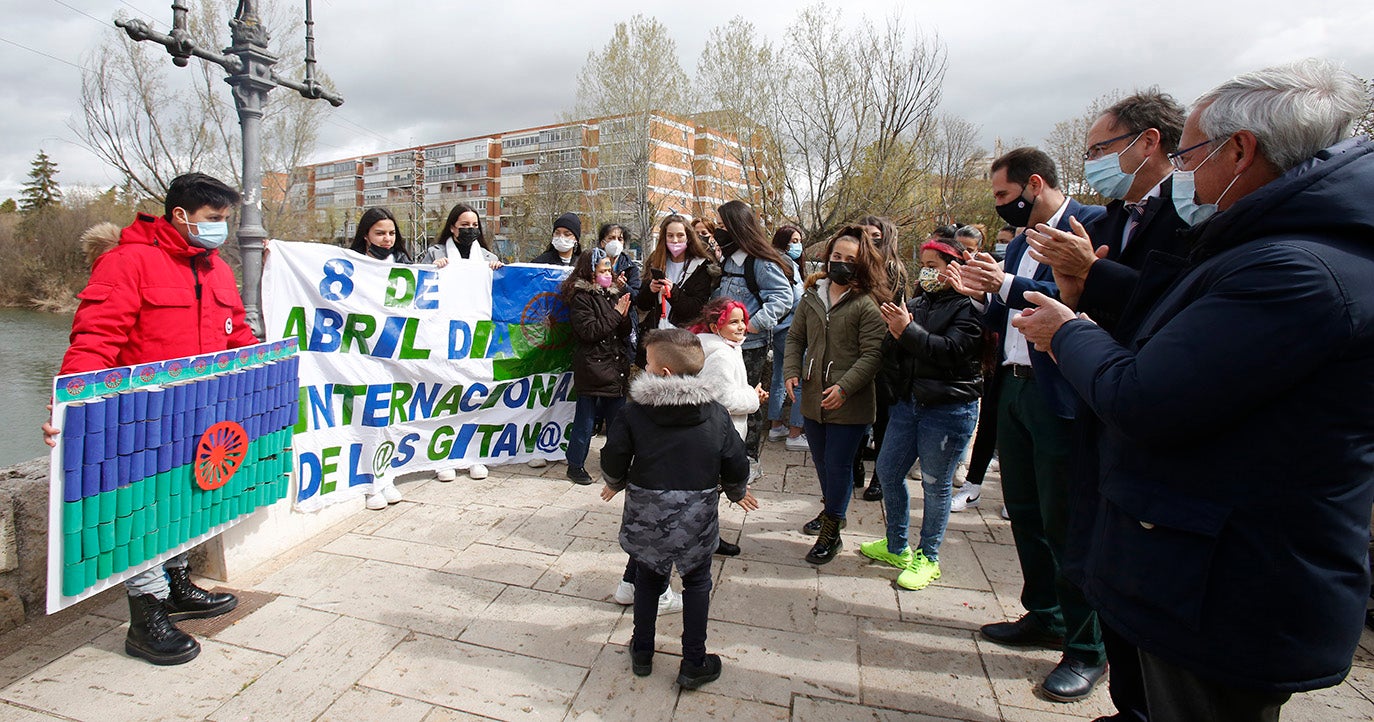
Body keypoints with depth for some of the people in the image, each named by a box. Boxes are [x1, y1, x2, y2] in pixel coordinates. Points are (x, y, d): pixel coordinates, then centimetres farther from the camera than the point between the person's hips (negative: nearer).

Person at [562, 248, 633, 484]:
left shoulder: (614, 294, 14)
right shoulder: (581, 297, -6)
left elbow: (625, 333, 15)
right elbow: (589, 331, -17)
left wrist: (624, 315, -5)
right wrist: (615, 314, -12)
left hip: (615, 367, 7)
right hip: (592, 369, -6)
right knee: (585, 419, 2)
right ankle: (575, 466, 15)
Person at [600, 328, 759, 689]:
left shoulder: (633, 412, -11)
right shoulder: (715, 414, -6)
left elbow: (613, 460, -8)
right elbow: (736, 466, -3)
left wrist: (615, 484, 15)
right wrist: (737, 492, 17)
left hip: (646, 516, 0)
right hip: (697, 519, 0)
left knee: (648, 578, 22)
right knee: (697, 583, 18)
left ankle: (642, 653, 34)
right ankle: (694, 665, 24)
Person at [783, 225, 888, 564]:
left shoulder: (867, 305, -11)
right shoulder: (811, 297, 6)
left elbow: (873, 355, -14)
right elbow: (795, 337, 13)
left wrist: (844, 387, -22)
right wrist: (792, 371, -2)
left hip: (849, 404, -5)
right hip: (813, 398, 6)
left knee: (838, 465, 2)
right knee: (821, 462, 19)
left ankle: (831, 532, 18)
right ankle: (832, 509, 42)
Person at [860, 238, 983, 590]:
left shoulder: (969, 308, -9)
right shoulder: (917, 304, 10)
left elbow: (952, 350, -23)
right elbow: (890, 354, 7)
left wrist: (908, 331, -24)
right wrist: (895, 336, -14)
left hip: (949, 409, -7)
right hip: (909, 402, 7)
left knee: (936, 484, 5)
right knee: (887, 471, 12)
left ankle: (928, 558, 23)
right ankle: (896, 546, 31)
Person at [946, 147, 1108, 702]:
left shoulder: (1092, 223, -9)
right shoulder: (1019, 244, 17)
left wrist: (1007, 286, -22)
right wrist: (980, 294, 1)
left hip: (1060, 397, -9)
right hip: (1013, 389, 9)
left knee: (1064, 521, 0)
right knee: (1024, 511, 16)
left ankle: (1087, 646, 18)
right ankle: (1044, 617, 34)